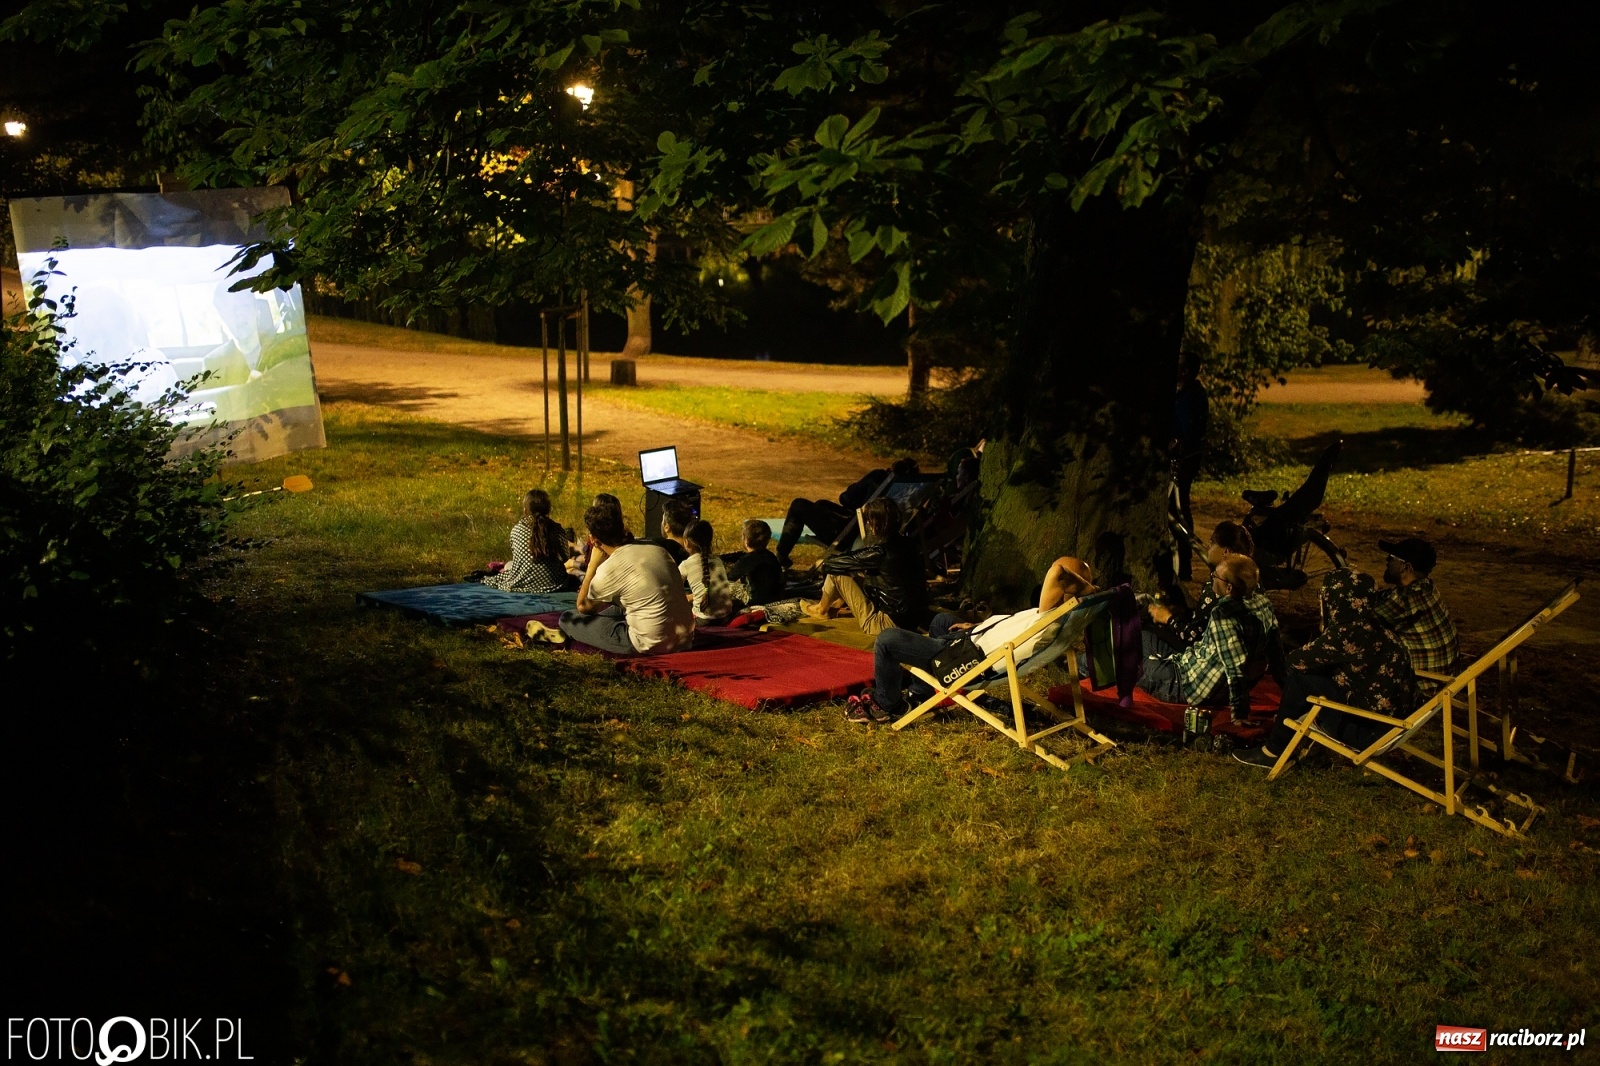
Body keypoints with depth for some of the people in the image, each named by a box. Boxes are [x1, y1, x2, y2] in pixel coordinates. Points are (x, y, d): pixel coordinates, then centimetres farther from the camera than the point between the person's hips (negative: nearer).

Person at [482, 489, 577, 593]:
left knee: (508, 565, 32)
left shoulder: (517, 529, -7)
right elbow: (564, 557, -1)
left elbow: (515, 554, 5)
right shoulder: (557, 529, -8)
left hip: (521, 584, 0)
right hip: (551, 585, 0)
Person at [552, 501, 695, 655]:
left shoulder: (608, 569, -13)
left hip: (652, 646, -6)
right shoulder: (659, 551, 4)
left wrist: (593, 564, 4)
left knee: (568, 619, 4)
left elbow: (582, 606, 5)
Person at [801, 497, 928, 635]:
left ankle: (822, 609, 30)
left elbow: (834, 563, -7)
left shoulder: (880, 551, -20)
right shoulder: (908, 544, 0)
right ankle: (838, 603, 42)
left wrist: (824, 562, 14)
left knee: (836, 573, 2)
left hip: (890, 625, -8)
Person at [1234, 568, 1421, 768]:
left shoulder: (1348, 634, -21)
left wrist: (1292, 656, 12)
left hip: (1372, 730, -8)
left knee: (1299, 677, -1)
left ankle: (1275, 751, 13)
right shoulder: (1371, 628, 4)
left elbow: (1297, 660, -7)